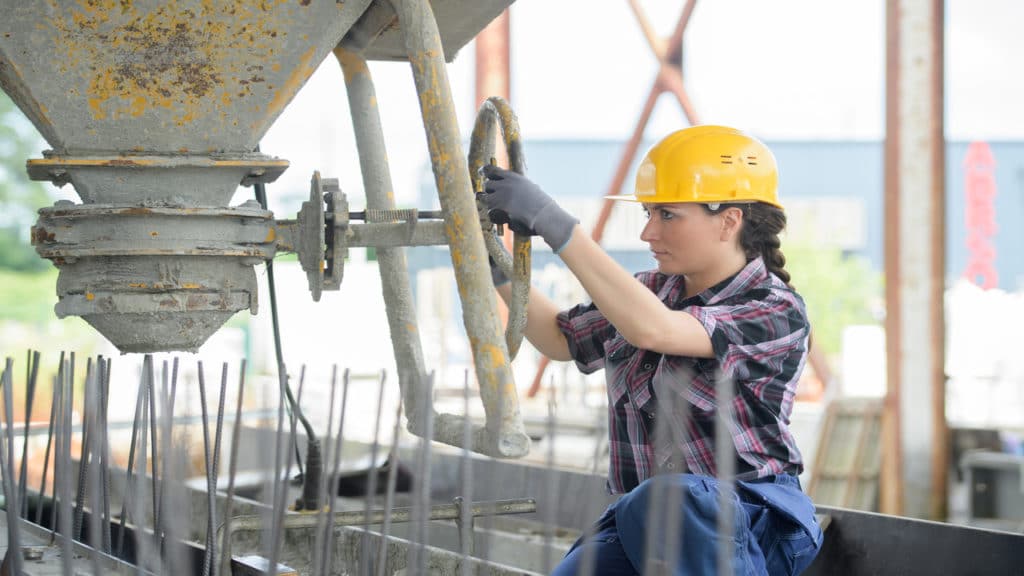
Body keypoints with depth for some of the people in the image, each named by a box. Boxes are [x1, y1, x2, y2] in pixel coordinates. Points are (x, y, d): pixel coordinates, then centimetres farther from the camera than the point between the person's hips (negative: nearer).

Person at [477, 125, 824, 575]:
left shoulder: (776, 312, -13)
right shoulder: (653, 290, 11)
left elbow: (652, 328, -28)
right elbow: (560, 338, 24)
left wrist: (553, 224, -29)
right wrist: (497, 269, 7)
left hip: (747, 527, -5)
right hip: (641, 522, 6)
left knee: (659, 502, -39)